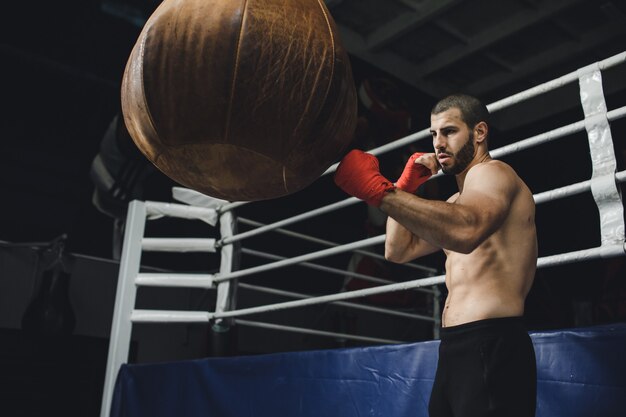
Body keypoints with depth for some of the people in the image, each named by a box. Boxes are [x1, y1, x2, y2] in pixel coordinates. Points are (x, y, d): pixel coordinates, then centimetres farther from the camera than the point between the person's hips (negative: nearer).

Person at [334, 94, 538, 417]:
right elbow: (398, 251, 21)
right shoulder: (458, 202, 23)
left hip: (491, 348, -9)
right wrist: (406, 186, 12)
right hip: (454, 349, 9)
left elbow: (467, 232, -30)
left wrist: (378, 190, -34)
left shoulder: (491, 172, -6)